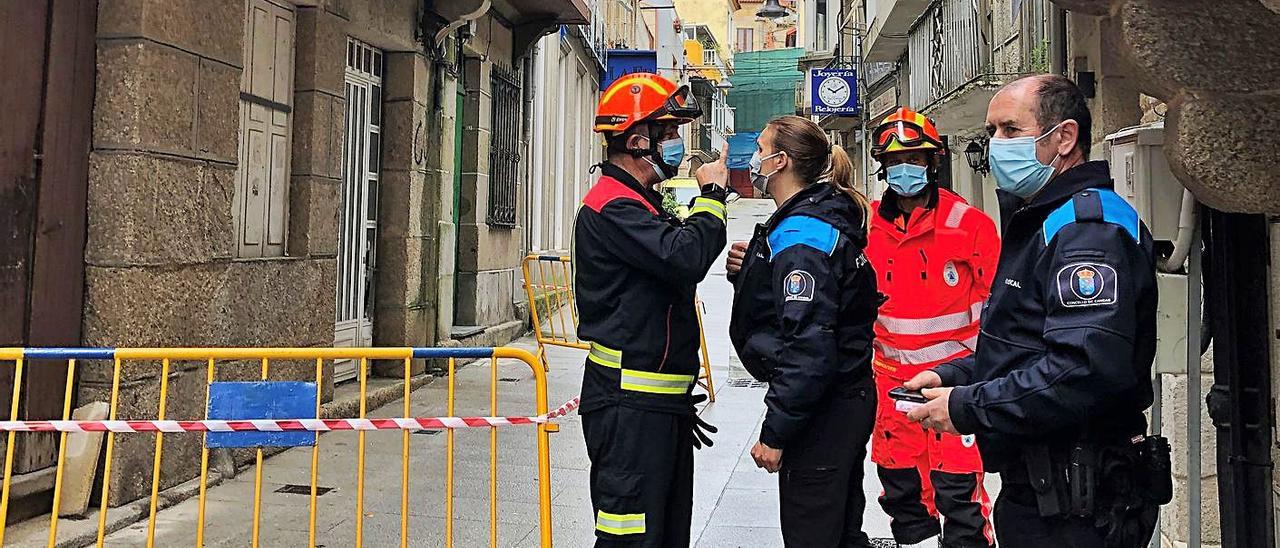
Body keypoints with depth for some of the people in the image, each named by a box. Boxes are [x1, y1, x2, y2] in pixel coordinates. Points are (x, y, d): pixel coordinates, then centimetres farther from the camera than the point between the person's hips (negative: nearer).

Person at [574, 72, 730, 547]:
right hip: (629, 405, -11)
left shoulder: (640, 204, 21)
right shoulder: (611, 208, -14)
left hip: (660, 402, 11)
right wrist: (711, 195, -11)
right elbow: (685, 257, -30)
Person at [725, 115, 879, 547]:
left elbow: (809, 347, -26)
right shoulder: (815, 220, 13)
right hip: (845, 403, 10)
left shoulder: (801, 236, -20)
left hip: (819, 414, -10)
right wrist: (746, 273, 0)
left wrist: (775, 433, -22)